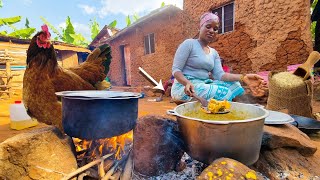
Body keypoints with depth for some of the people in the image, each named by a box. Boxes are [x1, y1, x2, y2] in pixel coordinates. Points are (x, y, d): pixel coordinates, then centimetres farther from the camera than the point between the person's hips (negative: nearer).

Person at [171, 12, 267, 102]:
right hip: (184, 87, -6)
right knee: (224, 93, -24)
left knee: (234, 85, -10)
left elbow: (220, 75, 1)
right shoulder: (189, 43, -5)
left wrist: (243, 77, -16)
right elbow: (176, 70, -12)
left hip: (204, 85, 7)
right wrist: (187, 83, -32)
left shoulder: (214, 53, 14)